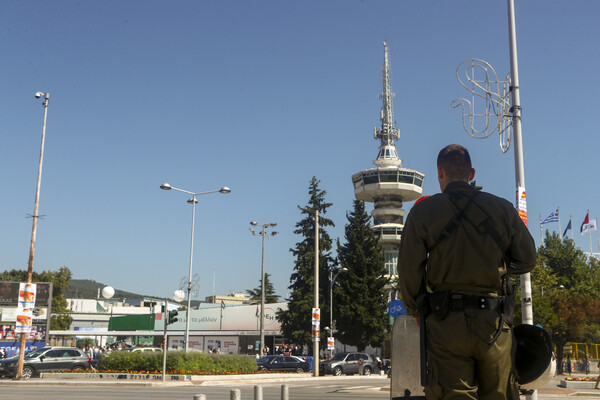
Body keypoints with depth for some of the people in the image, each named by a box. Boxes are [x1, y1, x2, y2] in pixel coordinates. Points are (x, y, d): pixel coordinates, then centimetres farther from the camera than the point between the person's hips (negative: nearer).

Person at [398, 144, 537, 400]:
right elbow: (527, 260, 12)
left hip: (446, 323, -2)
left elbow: (409, 271, -3)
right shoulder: (502, 209, 8)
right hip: (494, 323, 2)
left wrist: (416, 312, 11)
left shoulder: (422, 211, 2)